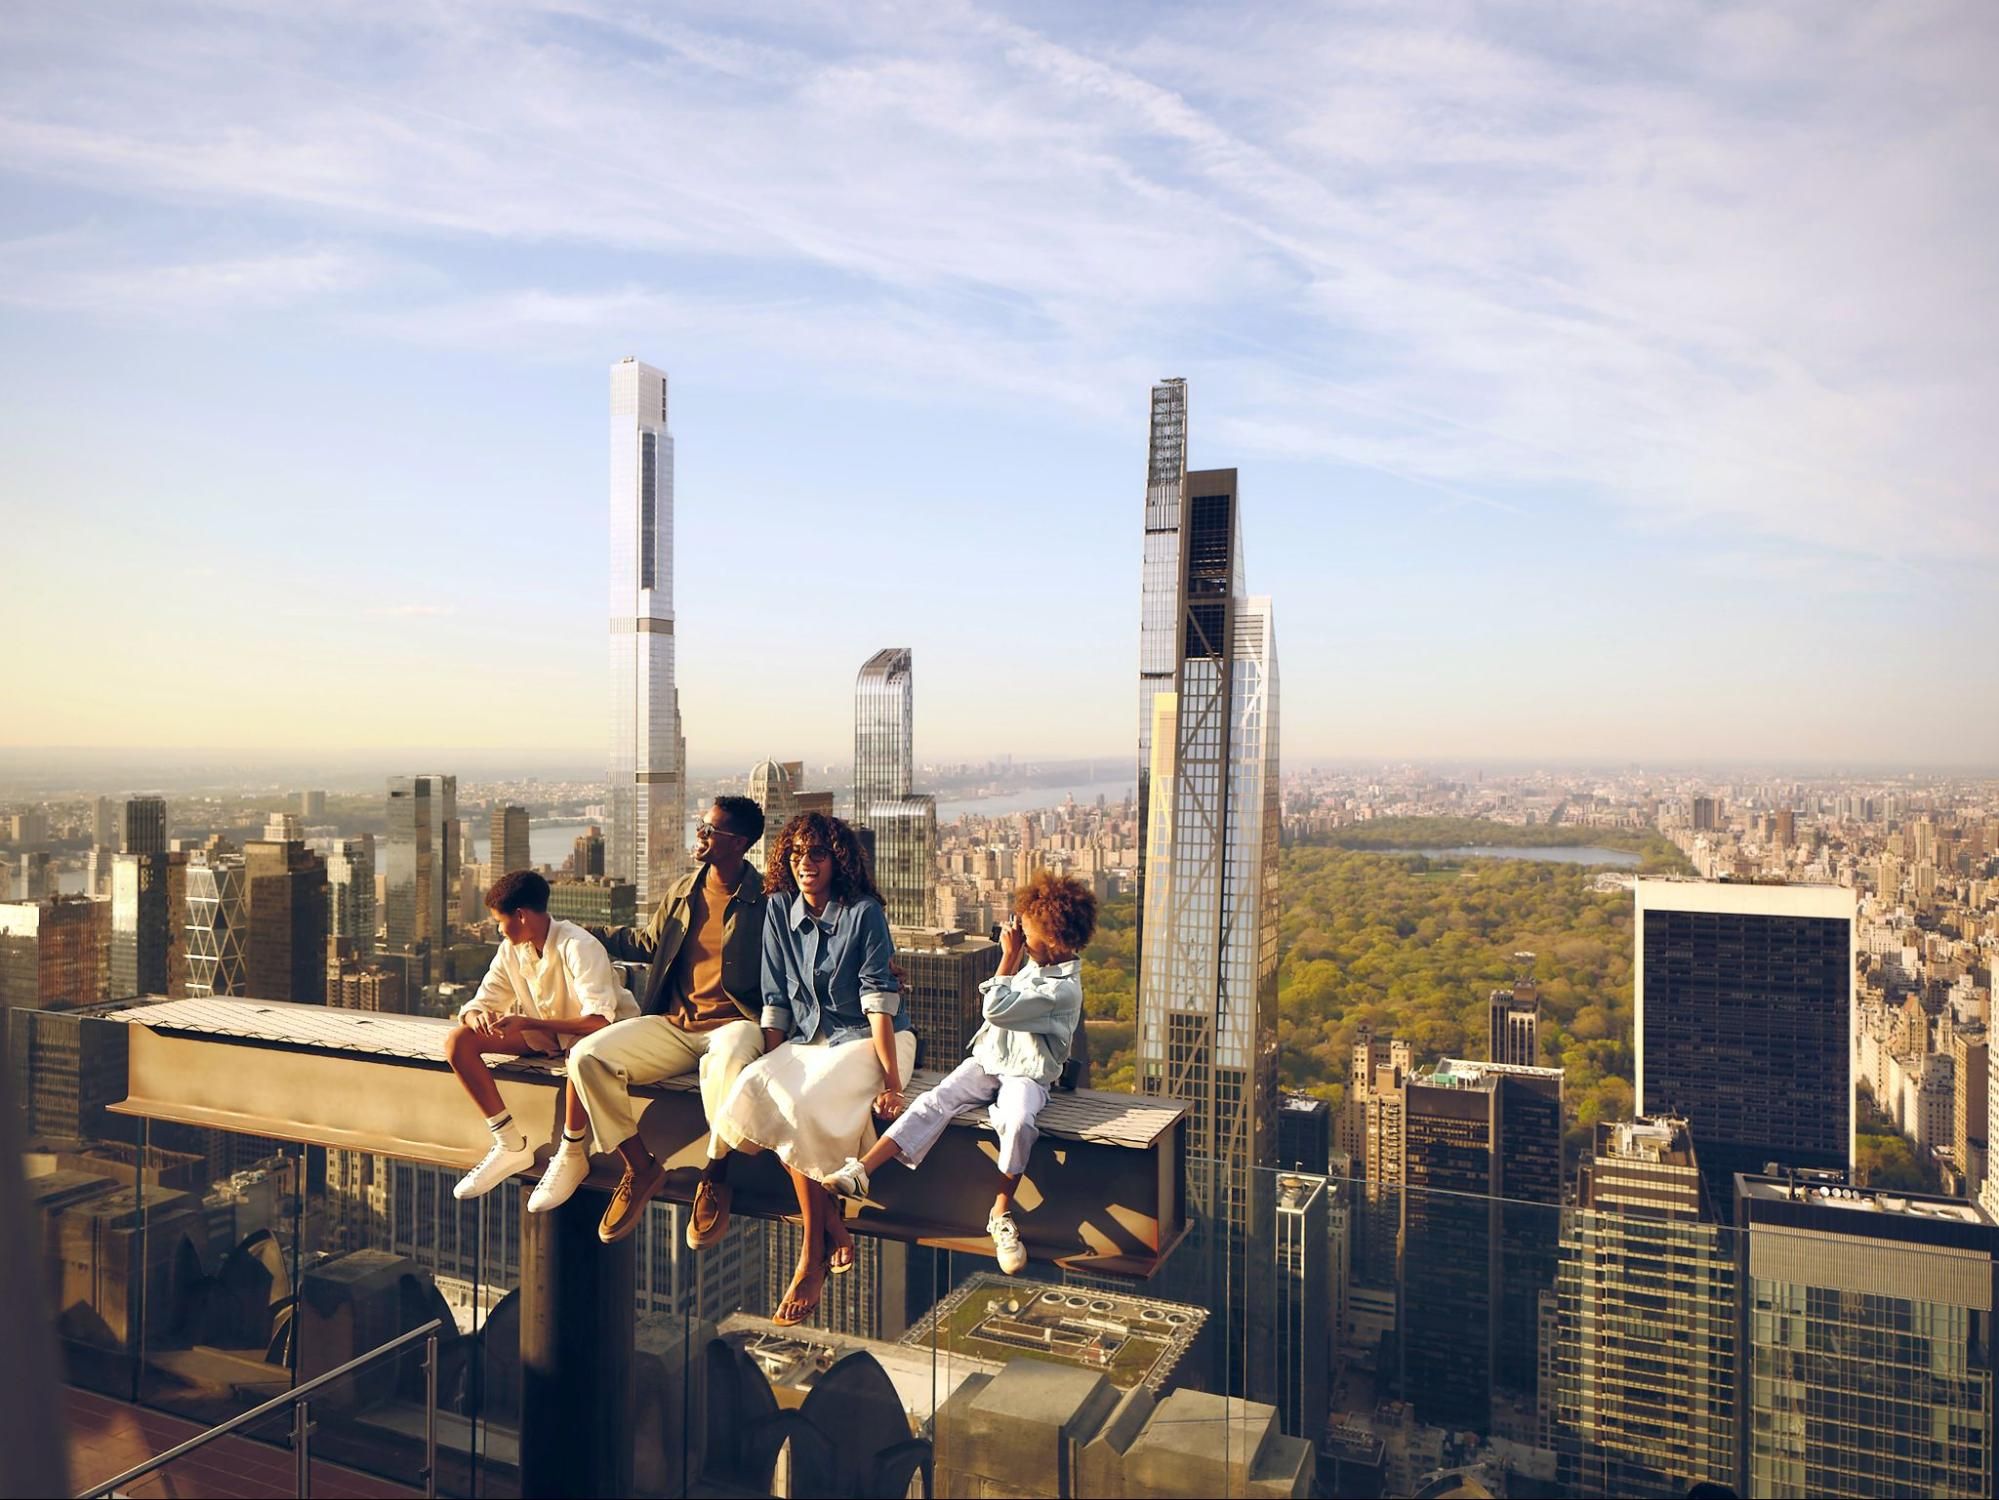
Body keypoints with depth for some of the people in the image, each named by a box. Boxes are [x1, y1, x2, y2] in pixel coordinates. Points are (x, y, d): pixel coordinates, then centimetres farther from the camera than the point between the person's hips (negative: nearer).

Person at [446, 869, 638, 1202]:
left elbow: (598, 1021, -36)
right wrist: (477, 1016, -25)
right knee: (459, 1040, -10)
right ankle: (511, 1145, -5)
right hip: (545, 1033, 7)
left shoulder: (578, 947, -26)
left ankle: (571, 1154, -19)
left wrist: (527, 1023, -39)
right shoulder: (510, 950, -4)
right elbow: (480, 1004, 0)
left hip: (601, 1030, -7)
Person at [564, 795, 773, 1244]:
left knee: (726, 1063, -41)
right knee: (587, 1056, -16)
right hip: (673, 1023, 6)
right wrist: (585, 933, 27)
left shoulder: (765, 900, -4)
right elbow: (647, 943, 28)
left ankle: (715, 1177, -15)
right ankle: (640, 1167, -1)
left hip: (733, 1023, -6)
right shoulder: (683, 891, 12)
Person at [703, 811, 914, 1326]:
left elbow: (879, 1001, -17)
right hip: (808, 1038, 5)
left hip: (868, 1039, -5)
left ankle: (812, 1256, -14)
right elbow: (776, 999, 7)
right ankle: (832, 1225, -14)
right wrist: (770, 1065, 0)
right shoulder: (780, 910, 4)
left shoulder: (863, 913, -12)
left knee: (803, 1105, -30)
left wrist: (891, 1081, -21)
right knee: (753, 1089, -24)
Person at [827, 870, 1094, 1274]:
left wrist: (1009, 956, -15)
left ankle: (1001, 1212, -19)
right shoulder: (1032, 963, 10)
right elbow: (997, 1005, 26)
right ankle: (861, 1169, -24)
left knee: (1019, 1122, -37)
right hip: (987, 1059, 7)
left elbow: (996, 1009, -23)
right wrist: (1014, 956, 12)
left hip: (1026, 1074, -7)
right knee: (935, 1102, -15)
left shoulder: (1063, 988, -20)